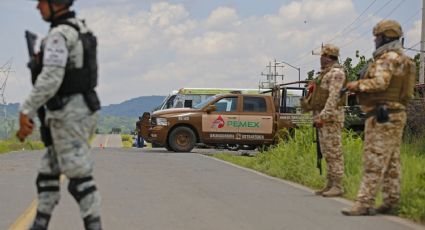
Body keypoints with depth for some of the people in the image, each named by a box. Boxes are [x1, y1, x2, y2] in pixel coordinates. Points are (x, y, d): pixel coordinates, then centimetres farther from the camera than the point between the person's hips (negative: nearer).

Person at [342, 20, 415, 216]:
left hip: (382, 116, -10)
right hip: (395, 114, 11)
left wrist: (358, 85, -10)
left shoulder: (388, 58, -12)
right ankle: (391, 202, 14)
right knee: (391, 161, 11)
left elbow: (380, 83, -25)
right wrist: (362, 88, 12)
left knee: (374, 162, -11)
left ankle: (364, 203, -12)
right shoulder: (401, 59, 20)